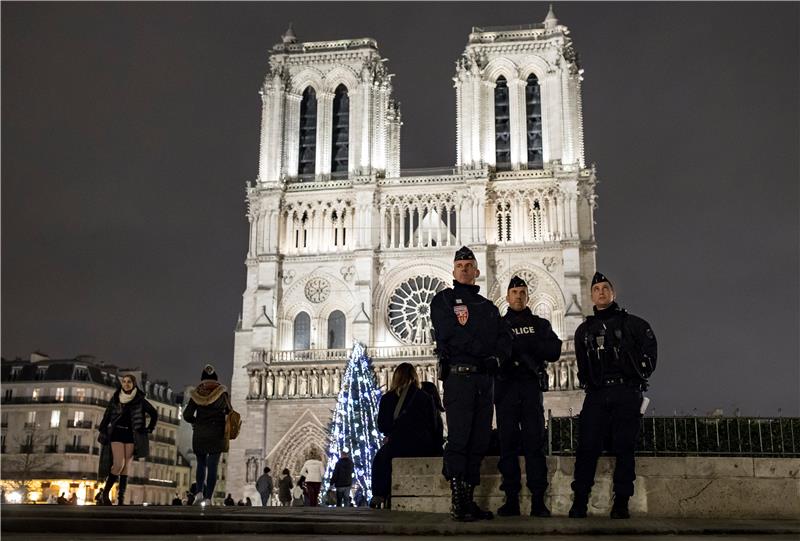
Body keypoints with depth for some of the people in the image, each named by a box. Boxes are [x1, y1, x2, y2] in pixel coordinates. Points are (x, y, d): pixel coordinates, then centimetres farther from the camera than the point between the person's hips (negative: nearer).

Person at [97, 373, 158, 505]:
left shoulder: (140, 400, 2)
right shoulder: (115, 398, 5)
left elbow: (154, 414, 10)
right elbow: (106, 416, 8)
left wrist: (149, 429, 3)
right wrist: (102, 432, 1)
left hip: (131, 435, 1)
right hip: (117, 433, -1)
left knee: (126, 467, -3)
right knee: (119, 464, -16)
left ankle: (121, 499, -2)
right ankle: (105, 492, 1)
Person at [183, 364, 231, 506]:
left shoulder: (196, 393, 0)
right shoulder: (221, 392, -3)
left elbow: (187, 415, -1)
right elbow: (229, 411, 7)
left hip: (199, 434, 2)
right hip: (217, 433, -2)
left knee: (201, 464, 16)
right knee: (213, 466, -1)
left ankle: (199, 492, 0)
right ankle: (208, 498, -7)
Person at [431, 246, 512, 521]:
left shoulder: (488, 307, 23)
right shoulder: (443, 300, 7)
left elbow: (505, 341, 13)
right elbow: (449, 334, -10)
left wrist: (496, 357, -7)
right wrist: (483, 349, -7)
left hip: (485, 378, 6)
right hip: (458, 375, -6)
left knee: (479, 441, 5)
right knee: (459, 439, -10)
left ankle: (469, 501, 11)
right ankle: (458, 503, -9)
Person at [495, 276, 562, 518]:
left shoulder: (540, 324, 16)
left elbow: (554, 351, 1)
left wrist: (523, 344, -8)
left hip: (531, 387, 0)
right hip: (505, 387, 0)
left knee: (534, 442, -5)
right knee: (508, 442, -2)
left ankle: (538, 500, -6)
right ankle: (511, 499, 1)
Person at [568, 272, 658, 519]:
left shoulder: (633, 323, 9)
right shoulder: (584, 330, 18)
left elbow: (649, 353, 4)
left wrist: (637, 378, 0)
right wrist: (589, 383, 9)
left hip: (626, 394, -2)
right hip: (596, 395, 2)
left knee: (624, 448, -3)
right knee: (587, 446, -7)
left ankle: (621, 503, 1)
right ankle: (580, 502, -5)